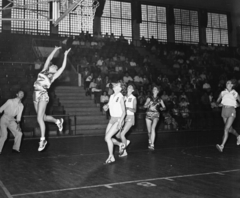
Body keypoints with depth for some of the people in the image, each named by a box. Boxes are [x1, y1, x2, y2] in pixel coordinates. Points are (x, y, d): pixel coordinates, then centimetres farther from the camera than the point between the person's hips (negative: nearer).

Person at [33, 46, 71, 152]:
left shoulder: (53, 76, 4)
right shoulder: (43, 71, 15)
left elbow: (63, 67, 1)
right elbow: (49, 58, 20)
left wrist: (65, 55, 5)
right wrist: (55, 49, 21)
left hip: (43, 96, -5)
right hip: (36, 95, 5)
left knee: (39, 118, -10)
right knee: (43, 117, 11)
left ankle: (43, 140, -1)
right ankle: (58, 121, 36)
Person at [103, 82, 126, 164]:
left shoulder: (120, 97, -14)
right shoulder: (111, 96, 7)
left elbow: (124, 111, -14)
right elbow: (108, 105, 18)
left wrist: (120, 122, -22)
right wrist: (106, 106, -7)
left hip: (118, 120, -8)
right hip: (112, 119, 8)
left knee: (108, 137, -15)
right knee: (107, 138, 8)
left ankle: (111, 157, 0)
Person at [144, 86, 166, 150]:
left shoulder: (159, 100, 8)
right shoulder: (149, 98, 10)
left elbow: (164, 107, 13)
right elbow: (145, 106, 5)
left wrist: (161, 108, -9)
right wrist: (149, 104, -15)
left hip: (156, 114, -2)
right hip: (148, 114, 2)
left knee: (153, 128, -24)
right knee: (149, 131, 6)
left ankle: (152, 145, -27)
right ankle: (150, 141, 34)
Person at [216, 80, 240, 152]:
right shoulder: (223, 93, 8)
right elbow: (218, 101, 13)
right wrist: (221, 104, -3)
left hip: (231, 112, -4)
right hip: (224, 111, 4)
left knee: (226, 129, -16)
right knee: (230, 129, 16)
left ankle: (222, 146, -21)